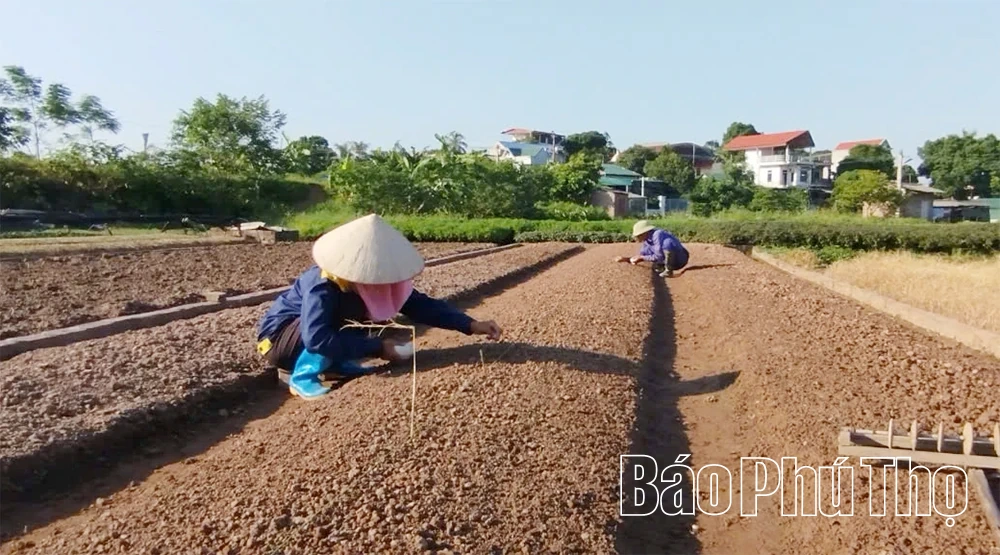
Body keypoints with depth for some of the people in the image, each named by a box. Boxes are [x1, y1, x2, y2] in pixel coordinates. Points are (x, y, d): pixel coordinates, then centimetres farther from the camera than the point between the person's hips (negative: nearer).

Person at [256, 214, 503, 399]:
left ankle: (328, 363, 4)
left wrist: (471, 325, -22)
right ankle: (301, 377, -15)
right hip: (278, 336, -7)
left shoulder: (365, 281, -14)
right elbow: (316, 338, -46)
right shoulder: (322, 286, -35)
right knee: (345, 329, -32)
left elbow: (420, 305, -15)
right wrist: (377, 348, -42)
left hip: (307, 335, 7)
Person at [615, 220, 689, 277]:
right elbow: (642, 255, 14)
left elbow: (659, 257, -27)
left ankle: (668, 271, -18)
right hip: (674, 262, 9)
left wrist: (642, 258, -17)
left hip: (680, 259, -9)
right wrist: (627, 259, 2)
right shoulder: (647, 240, 3)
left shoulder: (657, 235, -24)